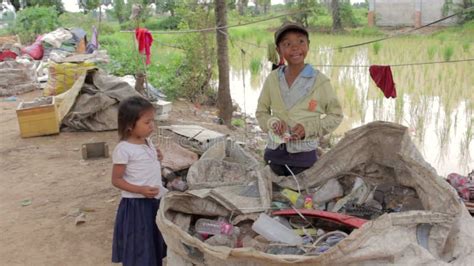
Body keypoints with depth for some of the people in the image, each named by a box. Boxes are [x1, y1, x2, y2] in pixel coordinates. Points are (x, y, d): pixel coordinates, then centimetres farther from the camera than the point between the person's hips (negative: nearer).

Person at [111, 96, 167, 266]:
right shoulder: (123, 149, -18)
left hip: (155, 201, 8)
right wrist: (141, 190, -25)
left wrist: (156, 159, 1)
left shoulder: (148, 142, 5)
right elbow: (116, 180, -16)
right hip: (136, 204, -7)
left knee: (155, 243, 22)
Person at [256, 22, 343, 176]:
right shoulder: (272, 79, -2)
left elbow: (336, 115, 0)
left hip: (303, 155, -3)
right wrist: (272, 122, -12)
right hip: (274, 153, 3)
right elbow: (261, 111, 9)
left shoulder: (319, 81, -9)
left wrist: (309, 127, -15)